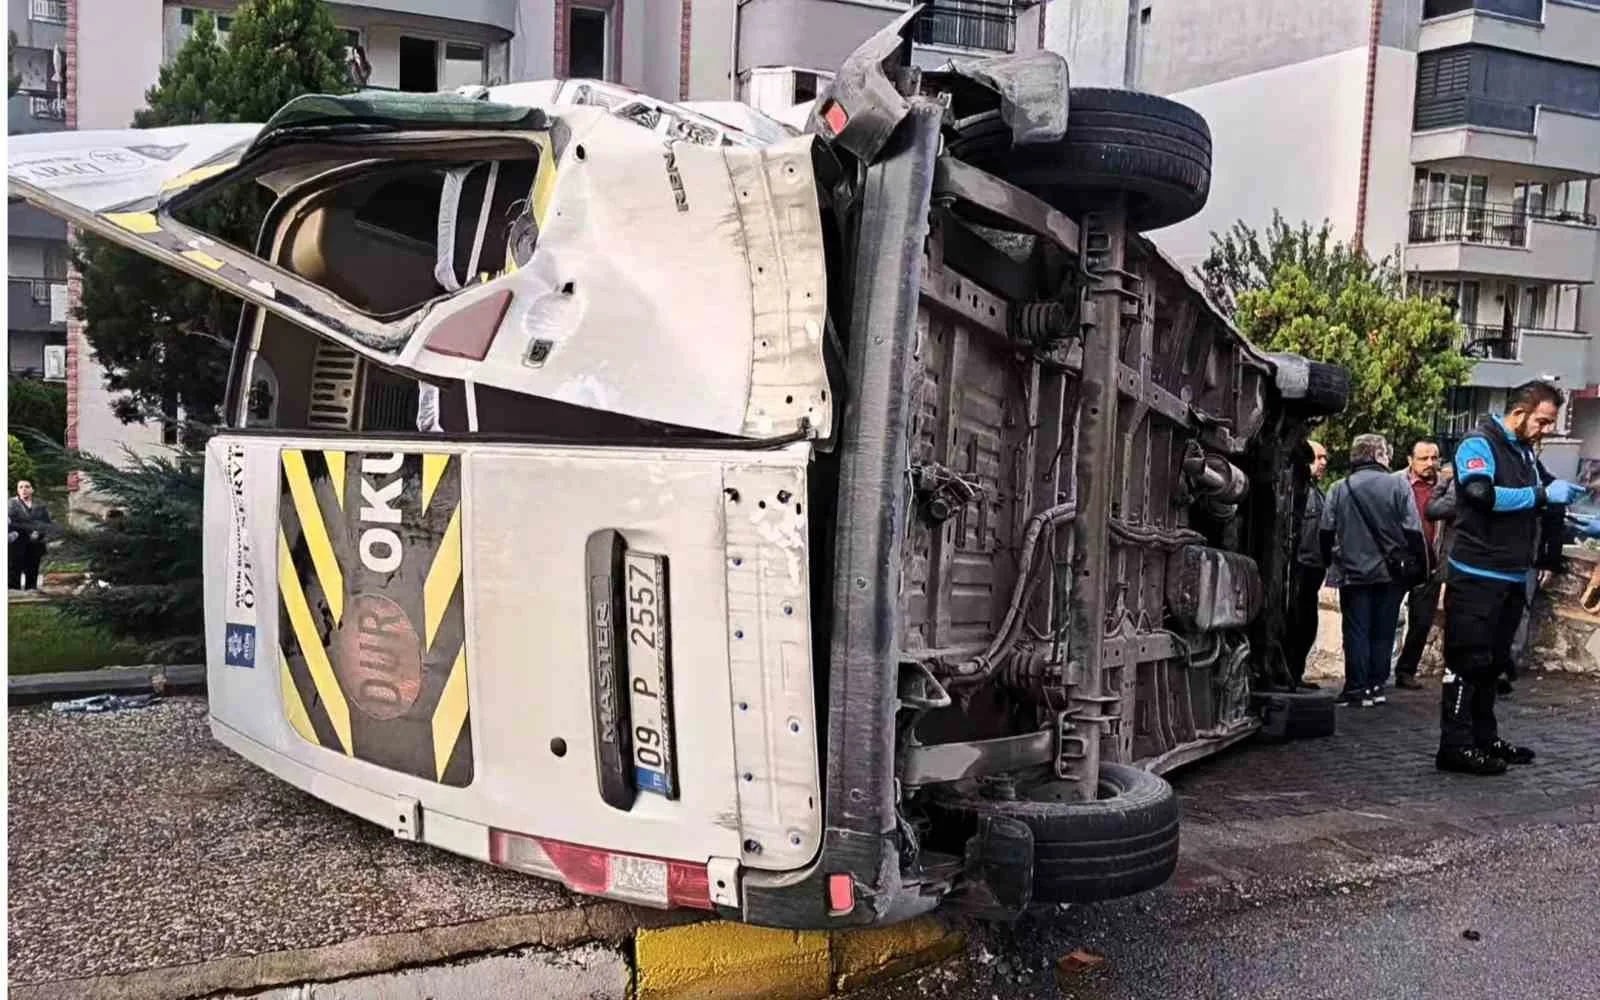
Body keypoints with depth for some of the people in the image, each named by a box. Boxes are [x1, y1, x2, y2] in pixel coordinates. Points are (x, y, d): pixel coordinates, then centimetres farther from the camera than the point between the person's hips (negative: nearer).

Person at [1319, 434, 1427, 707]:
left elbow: (1326, 532, -1)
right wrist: (1420, 564, 3)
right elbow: (1413, 531, -7)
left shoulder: (1340, 489, -2)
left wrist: (1330, 563, 11)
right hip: (1390, 573, 0)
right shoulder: (1398, 487, -7)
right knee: (1383, 632, 10)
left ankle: (1357, 689, 5)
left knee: (1356, 632, 6)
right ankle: (1376, 685, 13)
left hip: (1353, 572, 0)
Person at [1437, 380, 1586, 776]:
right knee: (1468, 661, -7)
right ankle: (1455, 746, -4)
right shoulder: (1479, 444, -9)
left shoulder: (1524, 452, 17)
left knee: (1494, 662, 15)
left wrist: (1559, 505, 10)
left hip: (1512, 576, 9)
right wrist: (1543, 494, -21)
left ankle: (1483, 738, 24)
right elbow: (1482, 494, -25)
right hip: (1477, 575, -9)